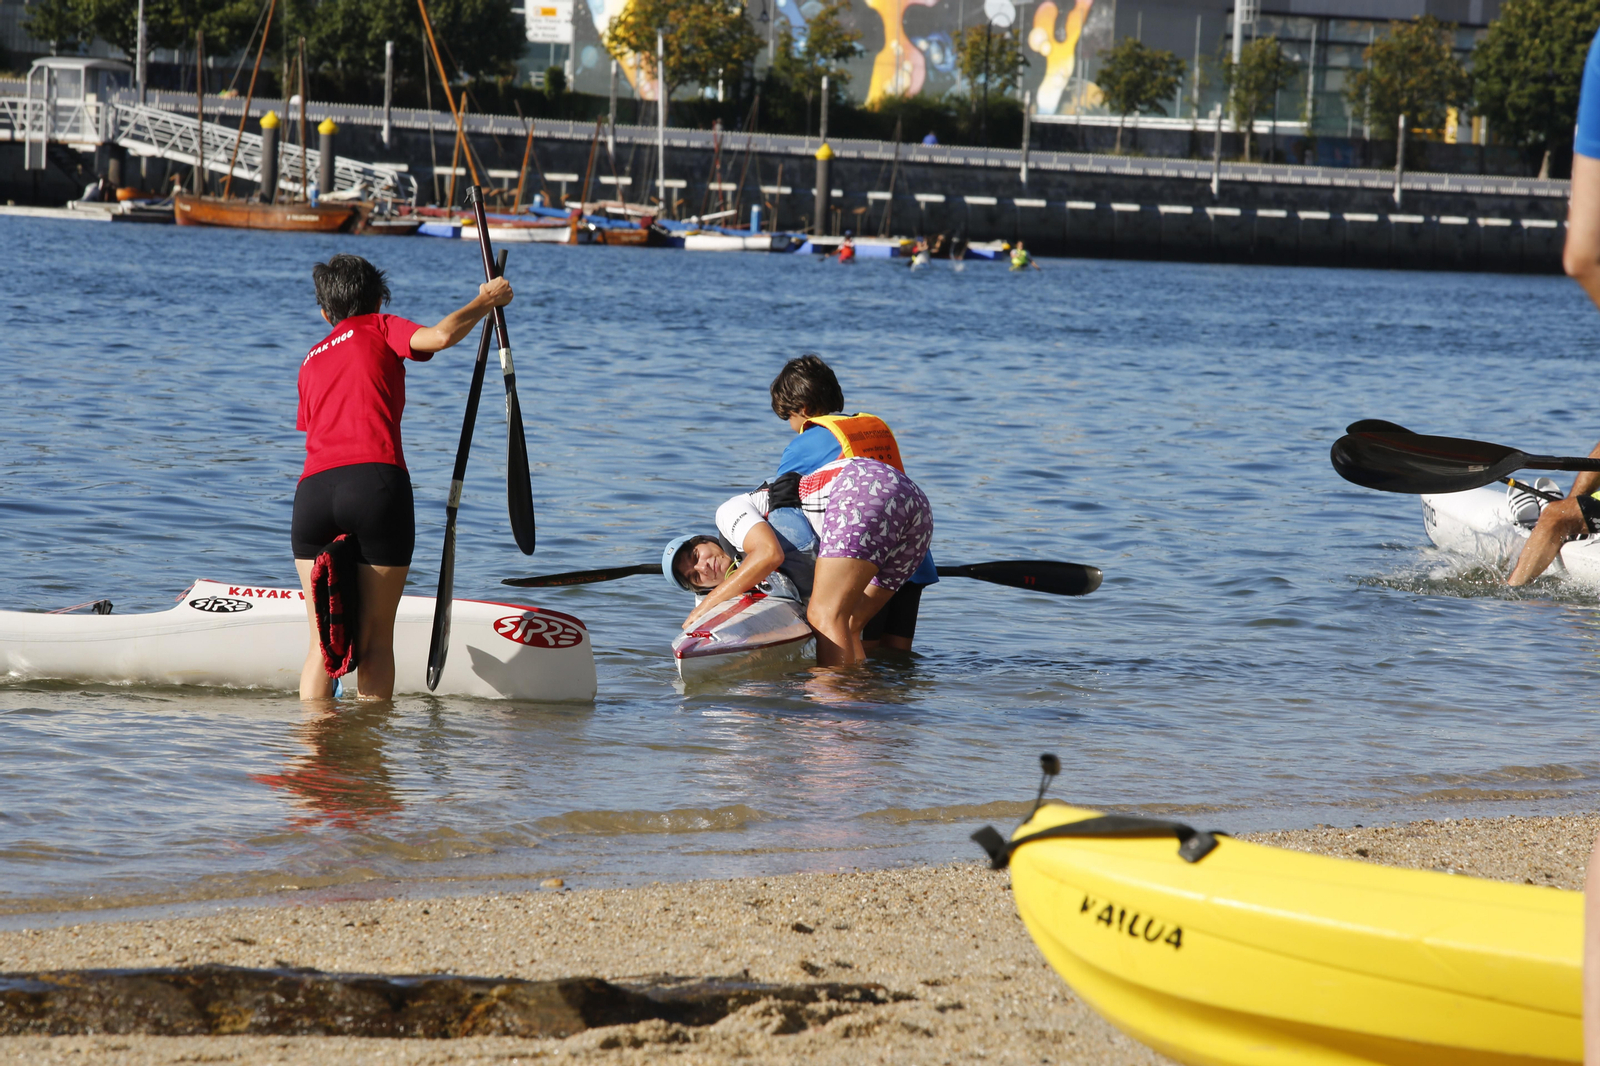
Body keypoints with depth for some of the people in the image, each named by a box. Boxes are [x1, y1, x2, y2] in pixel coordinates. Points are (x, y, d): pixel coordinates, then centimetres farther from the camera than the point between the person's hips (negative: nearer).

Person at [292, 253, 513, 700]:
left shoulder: (311, 360, 29)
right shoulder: (380, 329, 14)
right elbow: (440, 336, -5)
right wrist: (485, 301, 11)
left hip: (313, 490, 4)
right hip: (376, 483, -4)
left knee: (324, 640, 8)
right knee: (376, 638, 2)